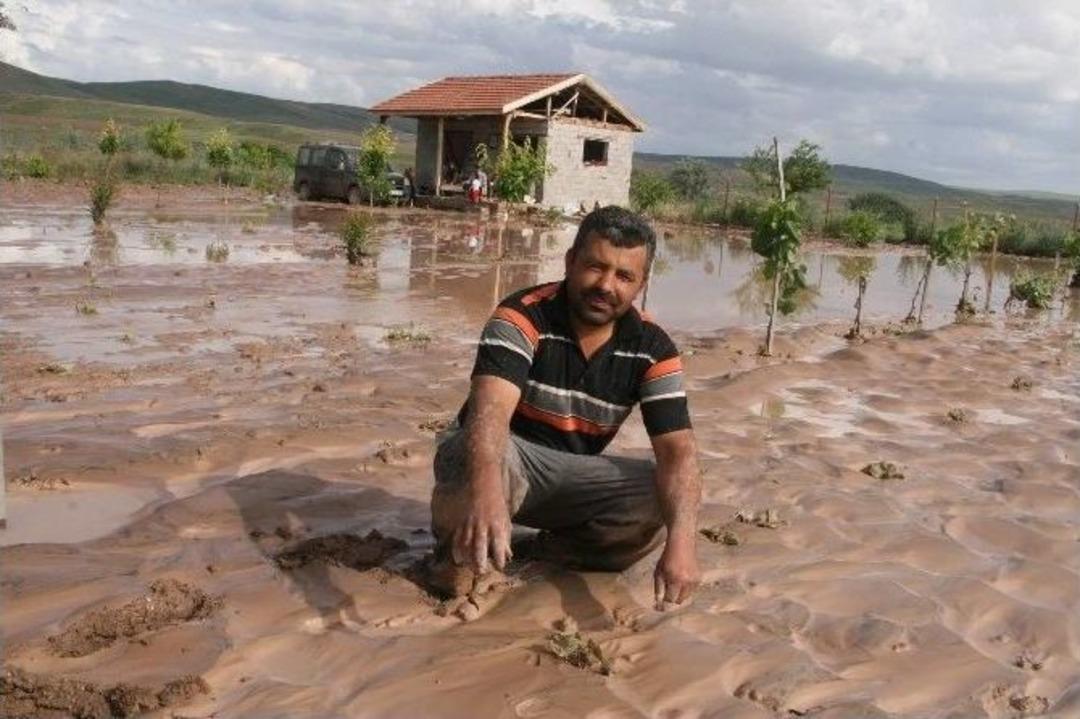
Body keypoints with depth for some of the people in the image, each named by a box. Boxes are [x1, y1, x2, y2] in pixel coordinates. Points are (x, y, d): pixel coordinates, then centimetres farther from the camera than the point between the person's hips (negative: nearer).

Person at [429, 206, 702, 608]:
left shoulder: (652, 348, -10)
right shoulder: (523, 316, -22)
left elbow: (677, 450, -19)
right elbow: (490, 409, -39)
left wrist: (680, 541, -38)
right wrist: (486, 490, -61)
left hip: (572, 478, 4)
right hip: (504, 459, -4)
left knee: (665, 499, -22)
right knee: (492, 456, -39)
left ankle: (559, 548, 3)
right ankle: (458, 551, -7)